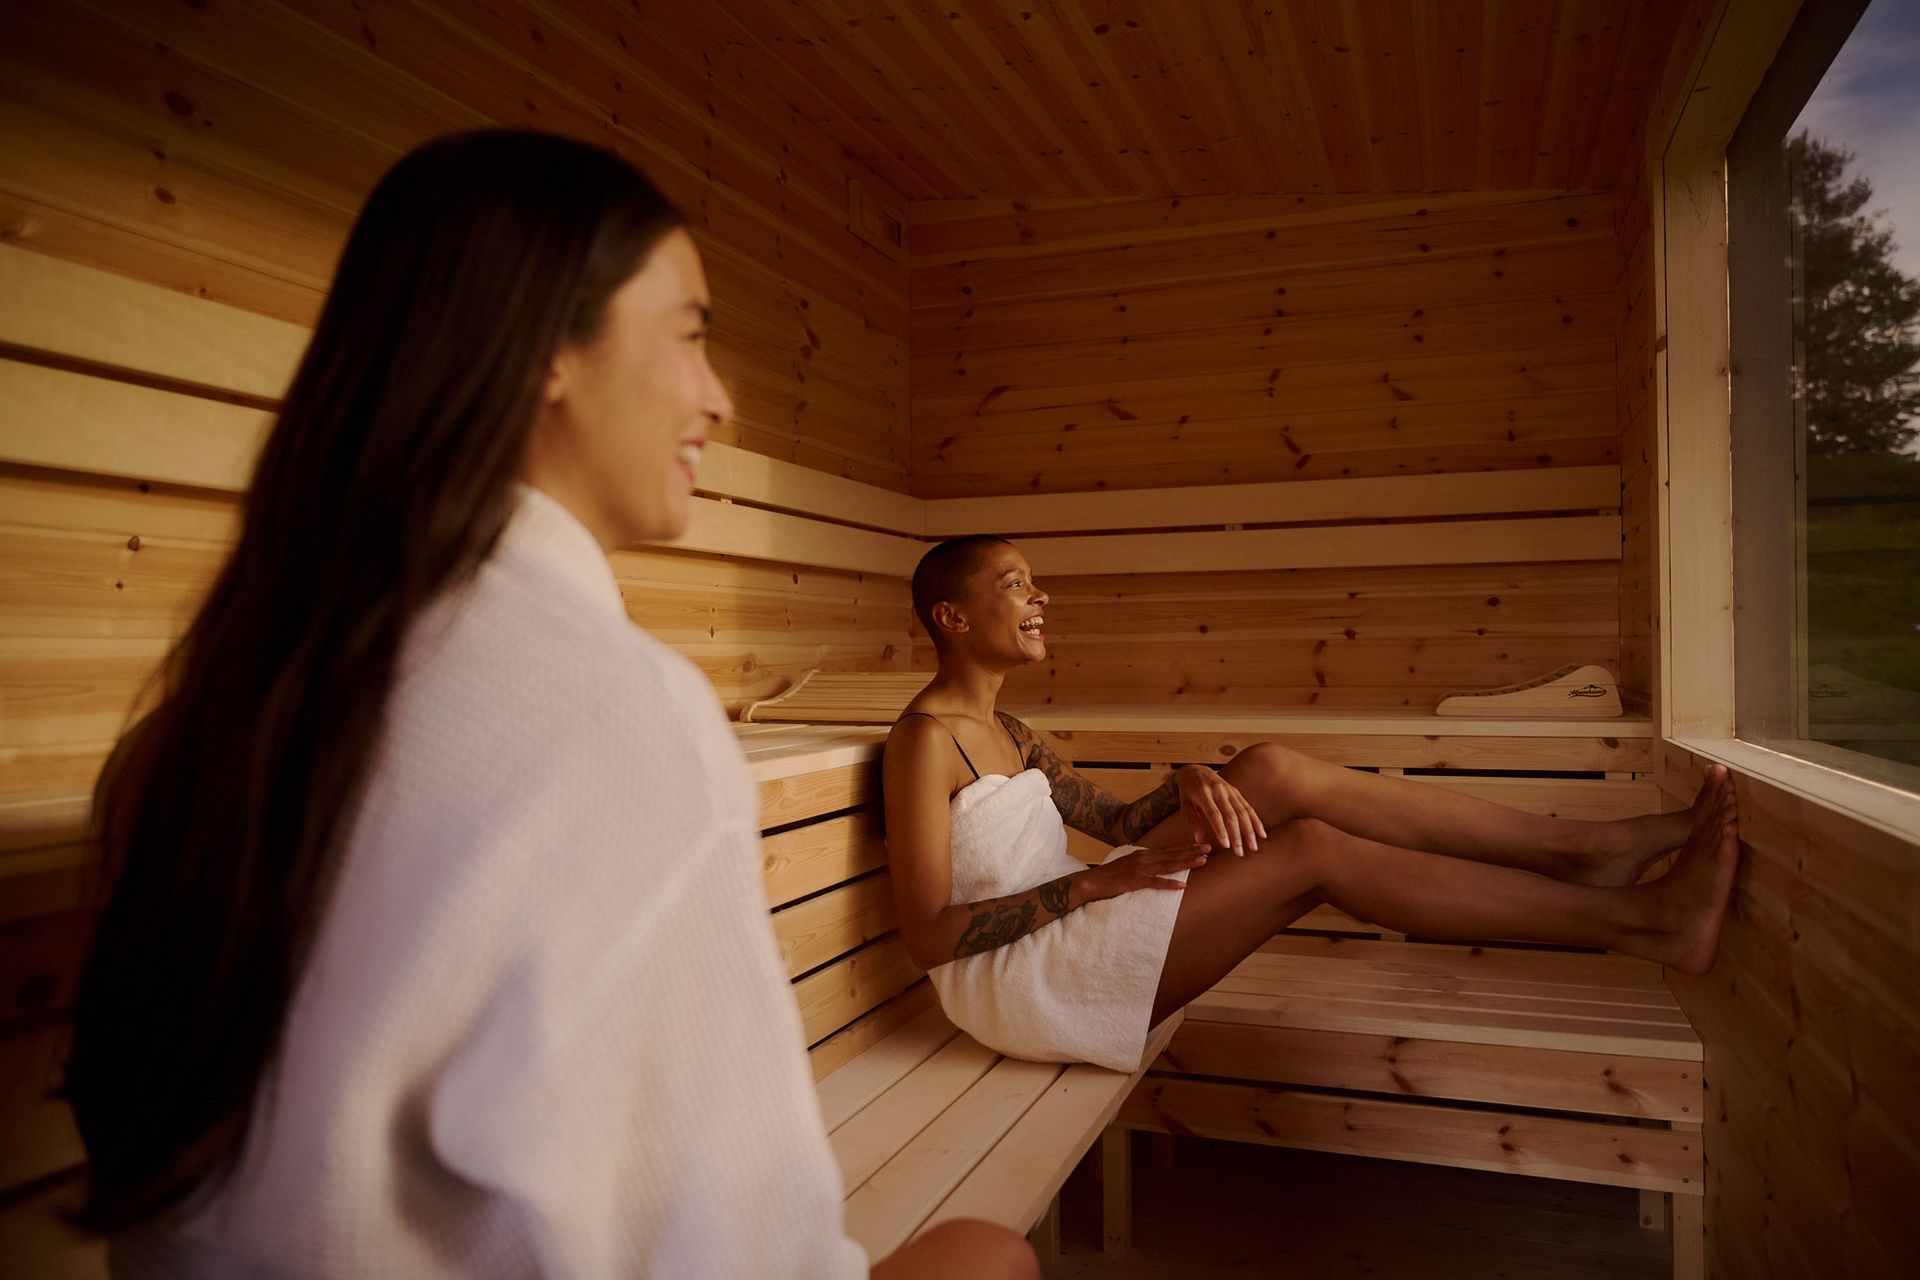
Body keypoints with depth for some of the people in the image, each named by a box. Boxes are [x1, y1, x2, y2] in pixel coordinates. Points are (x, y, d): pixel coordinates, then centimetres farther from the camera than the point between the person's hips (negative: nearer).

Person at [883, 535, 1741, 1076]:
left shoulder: (1004, 732, 15)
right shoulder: (926, 738, -15)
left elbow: (1112, 821, 16)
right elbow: (928, 935, -19)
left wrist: (1187, 785, -6)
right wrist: (1092, 882, -21)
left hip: (1069, 933, 9)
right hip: (1011, 980, -9)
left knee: (1274, 773, -9)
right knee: (1313, 850, -19)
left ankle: (1579, 846, -7)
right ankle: (1641, 921, -14)